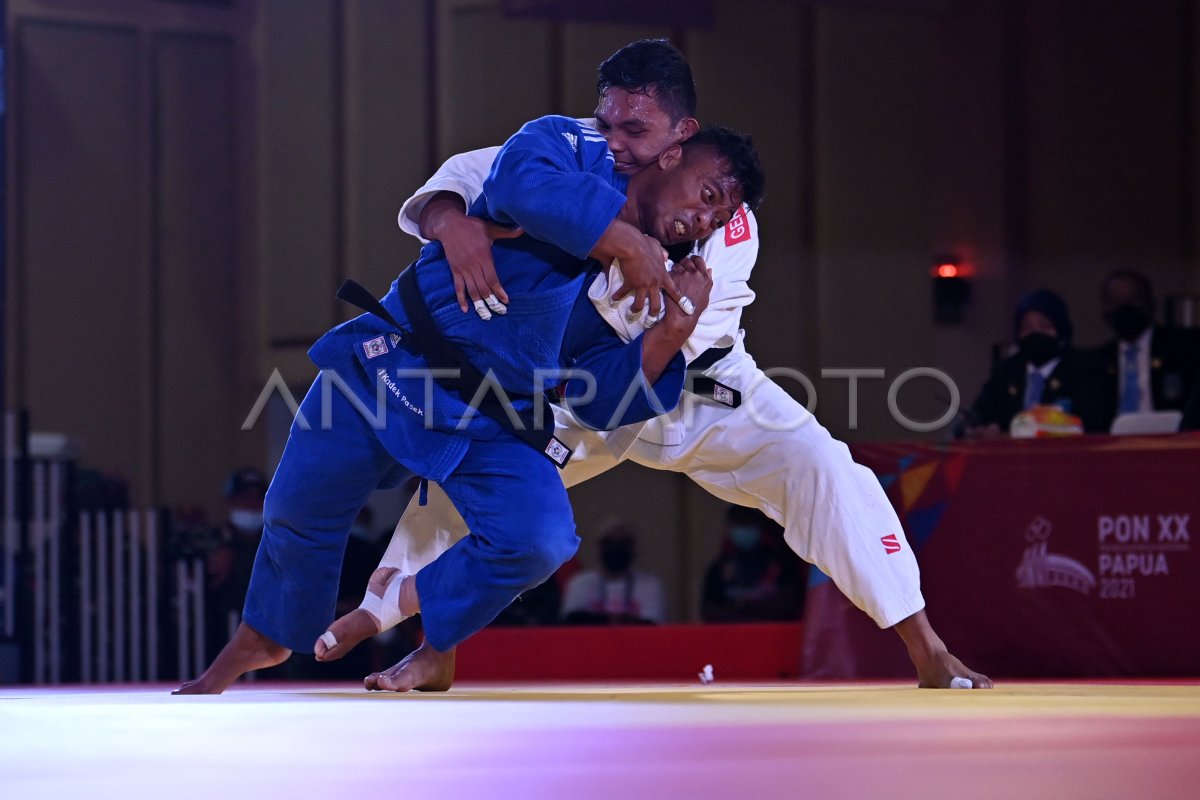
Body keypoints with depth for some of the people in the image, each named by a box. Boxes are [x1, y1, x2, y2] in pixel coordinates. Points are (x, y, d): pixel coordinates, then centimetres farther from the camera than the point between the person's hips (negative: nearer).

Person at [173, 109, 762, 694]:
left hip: (492, 426, 3)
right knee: (300, 512, 9)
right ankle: (265, 637, 39)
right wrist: (628, 243, -30)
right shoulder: (567, 147, -10)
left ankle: (417, 600, 8)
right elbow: (522, 185, -35)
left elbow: (603, 402, -1)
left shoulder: (643, 286, 5)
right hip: (390, 370, -3)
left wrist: (676, 329, -11)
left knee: (539, 538, -22)